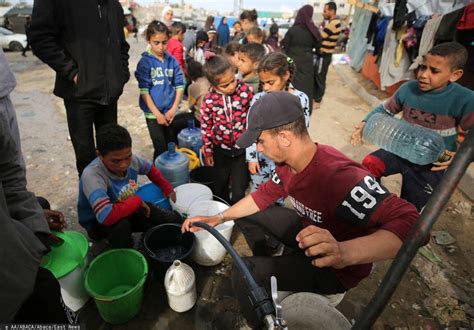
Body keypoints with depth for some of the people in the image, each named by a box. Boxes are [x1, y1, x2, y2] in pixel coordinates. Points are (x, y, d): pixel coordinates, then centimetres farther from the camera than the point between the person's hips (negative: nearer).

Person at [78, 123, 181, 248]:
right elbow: (107, 216, -49)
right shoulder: (92, 176, -37)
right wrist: (137, 201, -32)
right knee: (121, 226, -40)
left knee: (175, 219, -5)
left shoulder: (132, 160, -18)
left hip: (128, 209, 6)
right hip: (98, 222, -5)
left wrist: (167, 189, 12)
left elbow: (150, 169, 7)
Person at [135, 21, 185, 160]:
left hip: (170, 112, 3)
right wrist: (157, 114, -14)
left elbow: (179, 85, 4)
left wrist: (174, 108, -5)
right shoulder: (145, 62, -7)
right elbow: (144, 90, -10)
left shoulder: (172, 61, 2)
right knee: (161, 149, 1)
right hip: (153, 112, -3)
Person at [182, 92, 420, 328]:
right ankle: (269, 267, 31)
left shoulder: (340, 176, -38)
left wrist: (345, 253, -57)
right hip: (311, 230, 8)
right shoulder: (288, 162, -10)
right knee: (246, 216, 10)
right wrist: (219, 217, -4)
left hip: (336, 268, -7)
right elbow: (265, 195, 2)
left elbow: (408, 222, -42)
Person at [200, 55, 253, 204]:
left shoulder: (246, 90, -14)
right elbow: (205, 127, -1)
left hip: (243, 147, -1)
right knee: (220, 186, 21)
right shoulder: (209, 100, -12)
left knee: (239, 189, 5)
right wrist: (207, 151, 5)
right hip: (221, 149, 2)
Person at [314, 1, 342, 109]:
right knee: (315, 76, 16)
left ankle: (317, 101, 8)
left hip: (324, 55, -10)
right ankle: (315, 96, 28)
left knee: (320, 78, -1)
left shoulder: (333, 24, -19)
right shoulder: (334, 22, 13)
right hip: (323, 54, 10)